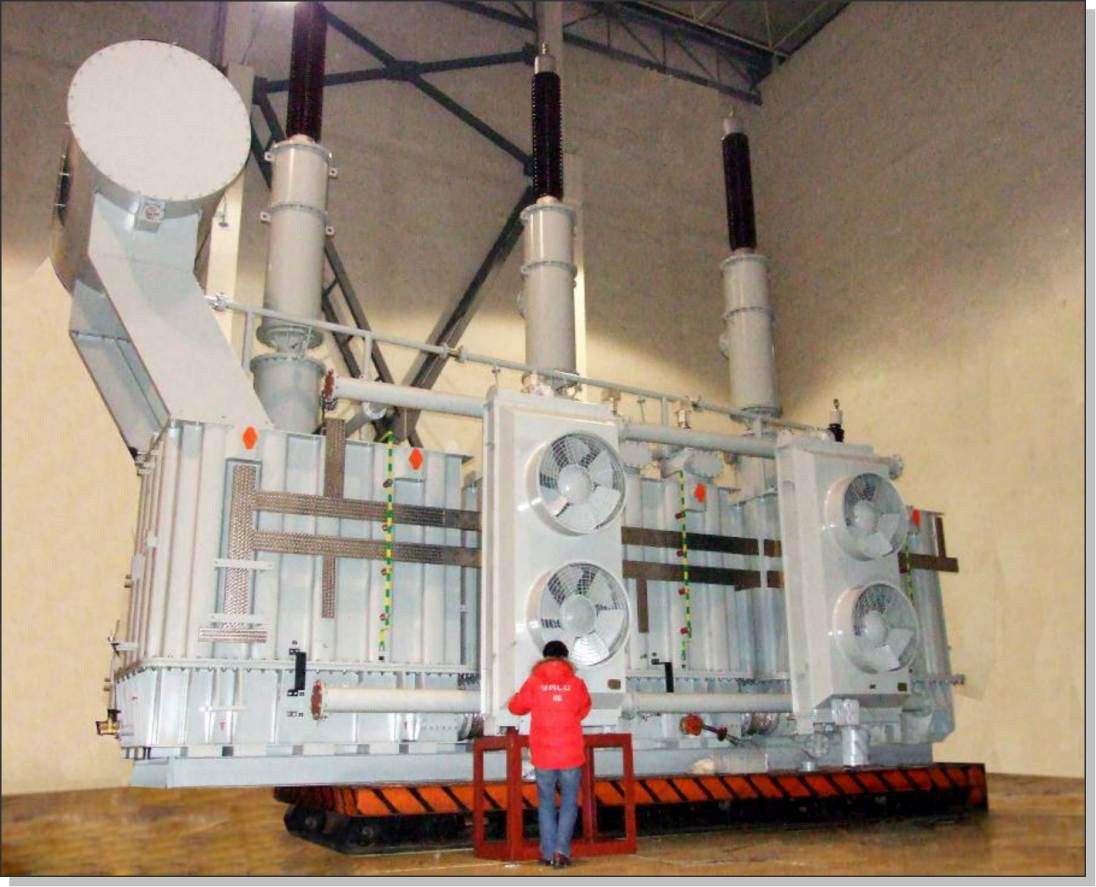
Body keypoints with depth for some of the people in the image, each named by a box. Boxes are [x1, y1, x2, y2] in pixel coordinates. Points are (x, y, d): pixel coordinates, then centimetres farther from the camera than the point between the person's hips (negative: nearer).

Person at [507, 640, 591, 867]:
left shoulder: (533, 682, -3)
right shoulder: (577, 683, -1)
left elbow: (516, 707, 11)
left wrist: (514, 697, 33)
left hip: (543, 754, 0)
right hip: (571, 754, 0)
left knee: (546, 803, 11)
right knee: (569, 803, 8)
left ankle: (548, 853, 10)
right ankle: (562, 850, -2)